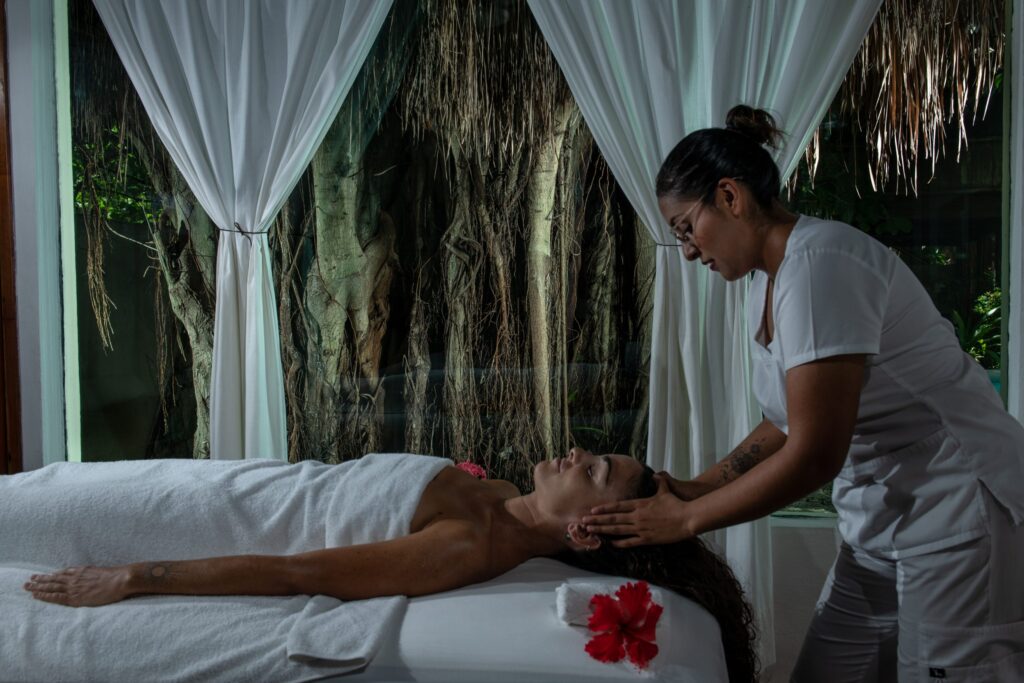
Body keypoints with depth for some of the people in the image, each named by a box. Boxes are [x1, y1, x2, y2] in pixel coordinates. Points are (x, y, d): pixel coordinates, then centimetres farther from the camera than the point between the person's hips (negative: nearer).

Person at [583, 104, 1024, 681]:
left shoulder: (817, 263, -21)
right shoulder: (768, 279, 8)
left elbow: (814, 456, -24)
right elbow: (790, 421, 13)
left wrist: (684, 519, -15)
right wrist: (699, 487, 3)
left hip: (958, 518, -9)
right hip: (883, 523, 9)